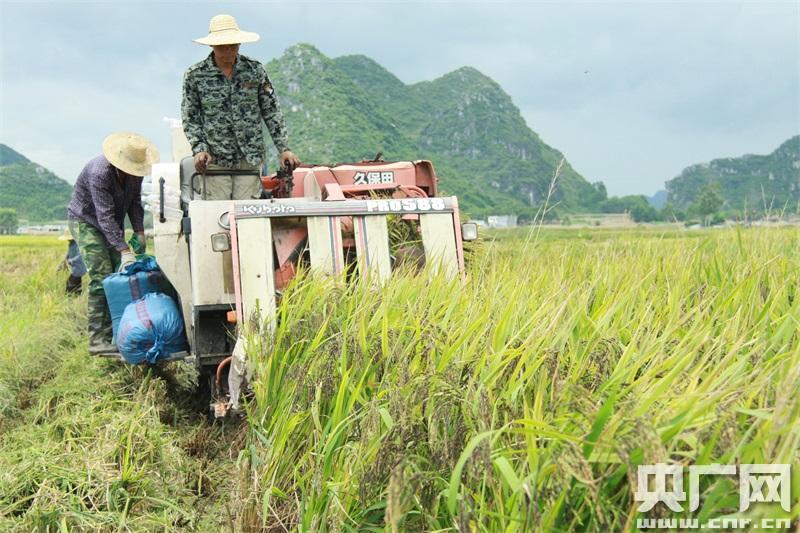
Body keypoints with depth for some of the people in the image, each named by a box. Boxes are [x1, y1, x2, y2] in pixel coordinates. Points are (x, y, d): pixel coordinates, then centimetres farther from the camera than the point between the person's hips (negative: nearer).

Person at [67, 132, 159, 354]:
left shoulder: (134, 170, -10)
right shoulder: (99, 172, -33)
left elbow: (135, 201, 2)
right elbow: (105, 216, -36)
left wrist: (139, 232, -10)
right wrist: (125, 251, -39)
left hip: (112, 225, 7)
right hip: (86, 222, -7)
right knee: (101, 278, -17)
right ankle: (98, 339, -15)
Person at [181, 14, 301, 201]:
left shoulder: (255, 70, 2)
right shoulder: (194, 75, -1)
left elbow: (271, 112, 5)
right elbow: (190, 118, 3)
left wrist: (284, 149, -1)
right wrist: (199, 149, -12)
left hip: (251, 158, 1)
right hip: (214, 160, -1)